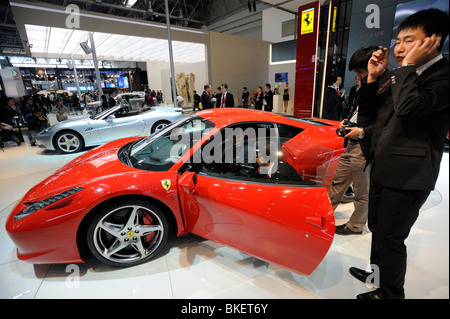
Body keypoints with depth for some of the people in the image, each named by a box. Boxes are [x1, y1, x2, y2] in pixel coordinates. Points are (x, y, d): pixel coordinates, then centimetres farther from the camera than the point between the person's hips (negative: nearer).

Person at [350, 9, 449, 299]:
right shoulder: (396, 76, 11)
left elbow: (408, 107, -30)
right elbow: (369, 110, 13)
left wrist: (409, 66, -18)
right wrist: (373, 77, 0)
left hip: (408, 175, -8)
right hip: (382, 166, 8)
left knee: (390, 238, 5)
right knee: (377, 228, 23)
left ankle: (390, 293, 29)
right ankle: (378, 272, 47)